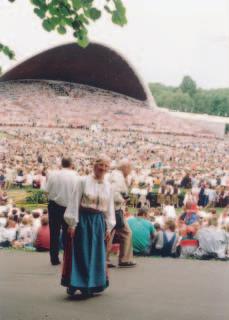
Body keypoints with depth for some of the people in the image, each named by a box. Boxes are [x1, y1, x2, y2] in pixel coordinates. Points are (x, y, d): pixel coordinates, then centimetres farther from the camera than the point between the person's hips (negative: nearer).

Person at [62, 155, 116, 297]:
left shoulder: (108, 186, 7)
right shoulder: (83, 181, -7)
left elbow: (110, 208, 12)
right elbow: (74, 203, -7)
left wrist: (108, 227, 8)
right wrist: (72, 224, -11)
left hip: (99, 222, 4)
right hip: (82, 219, -4)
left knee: (95, 254, 6)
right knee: (79, 253, 0)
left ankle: (89, 286, 18)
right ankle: (73, 285, 12)